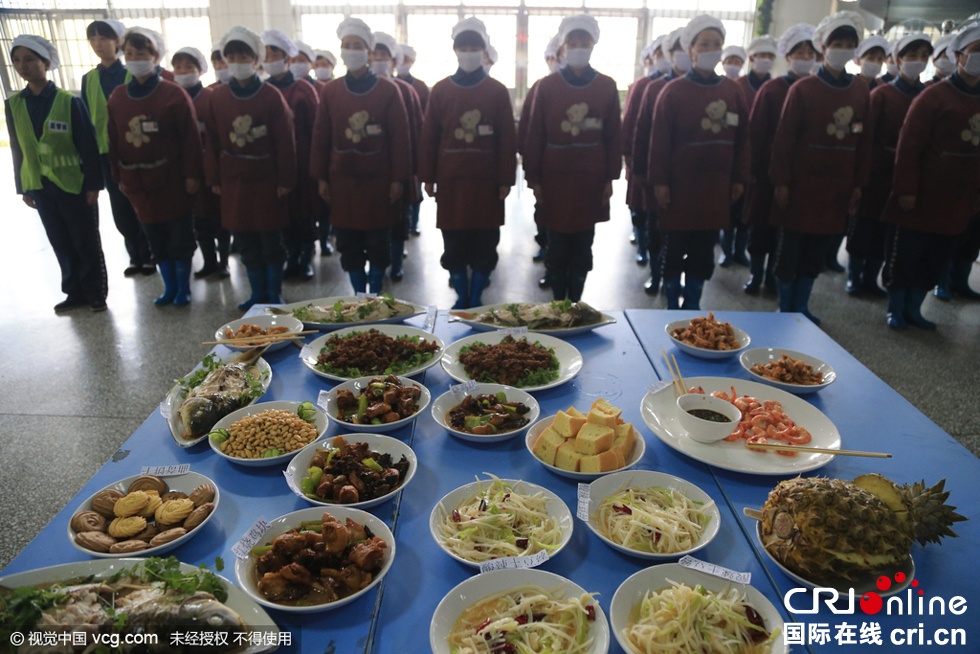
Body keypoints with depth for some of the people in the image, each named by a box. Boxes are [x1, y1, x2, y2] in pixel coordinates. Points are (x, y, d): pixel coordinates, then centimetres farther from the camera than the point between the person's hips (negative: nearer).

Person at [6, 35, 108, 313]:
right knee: (61, 244, 11)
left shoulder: (69, 101, -7)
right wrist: (23, 188, 10)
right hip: (40, 187, 4)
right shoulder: (13, 105, 5)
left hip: (74, 185, -4)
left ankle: (96, 293, 16)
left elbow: (88, 145, -7)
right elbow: (18, 149, 10)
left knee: (86, 242, 5)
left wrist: (93, 184, -10)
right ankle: (75, 292, 21)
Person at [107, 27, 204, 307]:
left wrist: (192, 175, -12)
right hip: (137, 183, 4)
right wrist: (119, 177, 8)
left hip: (172, 180, -4)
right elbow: (113, 140, 10)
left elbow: (191, 137, -8)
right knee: (155, 239, 11)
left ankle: (184, 288, 18)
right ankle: (169, 287, 24)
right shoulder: (117, 97, 6)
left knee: (180, 236, 3)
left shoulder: (173, 94, -7)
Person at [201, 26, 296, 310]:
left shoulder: (271, 96, -5)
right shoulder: (217, 97, 4)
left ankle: (274, 294, 18)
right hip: (233, 182, 4)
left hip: (267, 180, -3)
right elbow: (212, 141, 8)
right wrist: (214, 179, 5)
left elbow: (285, 142, -5)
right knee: (246, 243, 9)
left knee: (271, 242, 4)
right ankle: (257, 294, 22)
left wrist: (285, 180, -7)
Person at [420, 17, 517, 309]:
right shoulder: (440, 90, 5)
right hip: (450, 181, 1)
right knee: (454, 244, 6)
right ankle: (461, 298, 20)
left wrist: (506, 180, -3)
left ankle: (476, 299, 18)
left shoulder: (497, 91, 2)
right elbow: (428, 137, 6)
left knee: (485, 244, 4)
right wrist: (428, 177, 2)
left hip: (486, 181, -1)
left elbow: (507, 139, 1)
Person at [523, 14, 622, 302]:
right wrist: (534, 179, -3)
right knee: (557, 246, 5)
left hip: (591, 180, 1)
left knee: (583, 247, 8)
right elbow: (535, 135, 0)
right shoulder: (547, 86, 0)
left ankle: (576, 302, 21)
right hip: (555, 180, -1)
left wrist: (610, 178, 2)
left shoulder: (607, 86, 3)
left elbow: (614, 136, 5)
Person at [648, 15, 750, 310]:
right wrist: (659, 181, -10)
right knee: (674, 248, 4)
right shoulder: (673, 91, -4)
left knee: (704, 250, 9)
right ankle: (672, 305, 18)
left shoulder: (733, 91, 7)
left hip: (716, 187, 4)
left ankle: (692, 305, 22)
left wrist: (739, 178, 7)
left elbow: (742, 138, 10)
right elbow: (659, 140, -6)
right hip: (680, 186, -3)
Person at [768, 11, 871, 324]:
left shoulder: (861, 91, 7)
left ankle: (801, 307, 24)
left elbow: (863, 140, 9)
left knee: (818, 251, 11)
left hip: (838, 187, 4)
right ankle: (785, 307, 17)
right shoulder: (802, 89, -6)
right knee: (790, 248, 2)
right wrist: (781, 181, -11)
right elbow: (783, 138, -8)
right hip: (801, 184, -4)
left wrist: (859, 182, 7)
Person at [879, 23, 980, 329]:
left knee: (936, 258, 13)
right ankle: (896, 309, 17)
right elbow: (908, 146, -12)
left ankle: (914, 308, 26)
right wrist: (906, 189, -16)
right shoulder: (934, 96, -8)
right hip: (922, 197, -6)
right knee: (904, 255, 2)